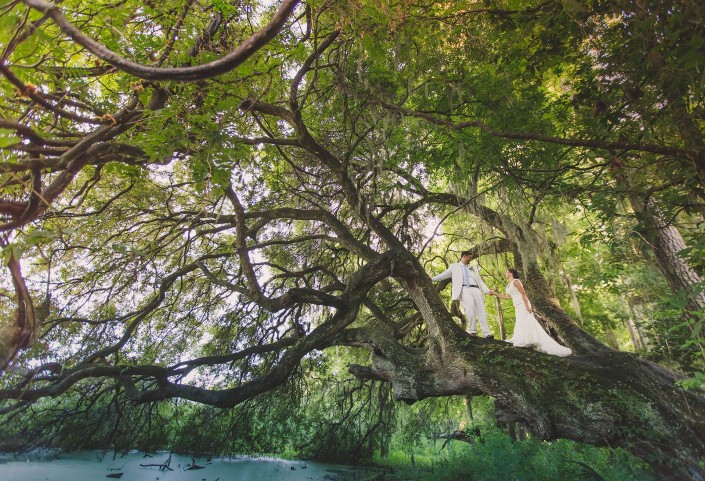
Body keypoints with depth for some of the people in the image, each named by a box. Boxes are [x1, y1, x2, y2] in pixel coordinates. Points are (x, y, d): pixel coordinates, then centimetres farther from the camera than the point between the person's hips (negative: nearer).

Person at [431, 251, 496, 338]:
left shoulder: (473, 268, 30)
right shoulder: (454, 266, 21)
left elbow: (479, 280, 25)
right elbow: (444, 274, 17)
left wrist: (487, 291, 10)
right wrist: (431, 279, 7)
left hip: (475, 289, 4)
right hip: (464, 289, -4)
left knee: (481, 311, -10)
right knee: (470, 305, -31)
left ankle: (487, 333, -13)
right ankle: (473, 331, -24)